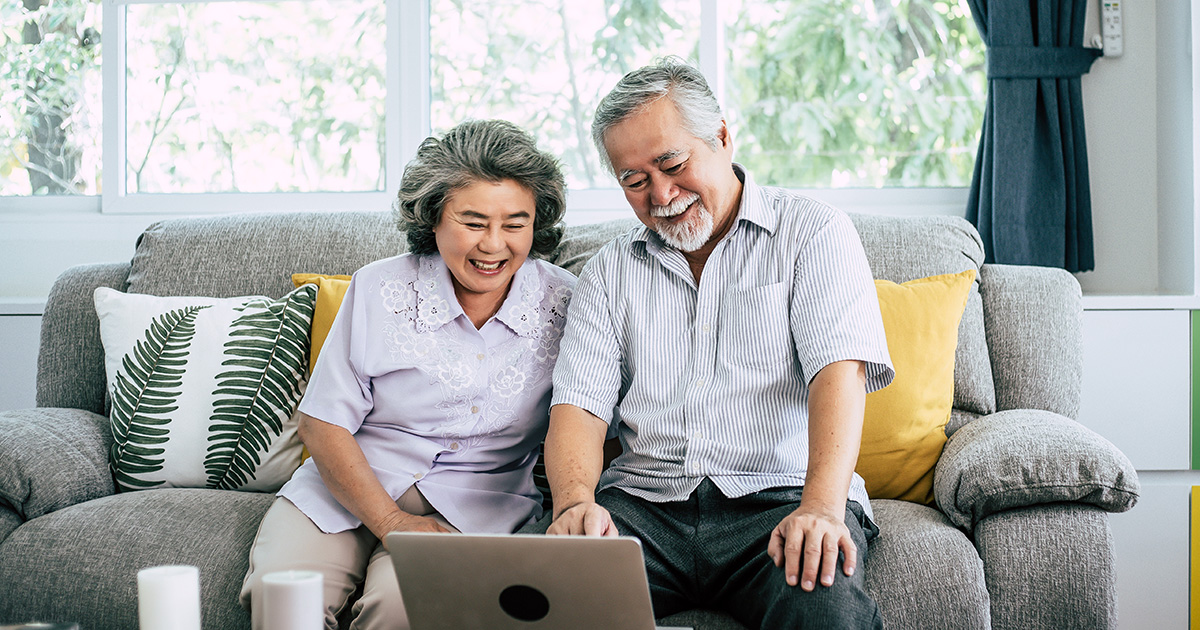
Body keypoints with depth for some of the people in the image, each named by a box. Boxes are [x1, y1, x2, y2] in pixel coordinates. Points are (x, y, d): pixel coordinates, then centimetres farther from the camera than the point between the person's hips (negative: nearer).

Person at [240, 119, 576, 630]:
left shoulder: (565, 304, -1)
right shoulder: (377, 291, -2)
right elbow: (323, 424, -3)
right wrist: (391, 523, -14)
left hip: (474, 505, 0)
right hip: (348, 487, 1)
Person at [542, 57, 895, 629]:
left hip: (779, 496, -2)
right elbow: (579, 405, 5)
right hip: (645, 501, 2)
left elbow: (840, 371, -10)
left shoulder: (814, 234, 5)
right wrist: (575, 501, -18)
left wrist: (821, 507, -27)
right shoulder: (610, 271, 16)